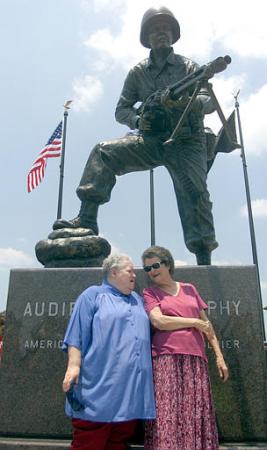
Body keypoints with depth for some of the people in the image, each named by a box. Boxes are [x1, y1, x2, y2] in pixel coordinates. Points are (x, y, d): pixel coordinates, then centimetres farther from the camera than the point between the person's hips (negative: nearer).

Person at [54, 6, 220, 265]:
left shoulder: (189, 67, 7)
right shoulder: (138, 72, 12)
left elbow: (210, 102, -2)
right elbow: (121, 109, 12)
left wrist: (189, 102, -26)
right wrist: (137, 120, -11)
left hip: (186, 142, -1)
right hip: (151, 140, 2)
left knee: (194, 192, -18)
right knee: (104, 153, -17)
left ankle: (204, 261, -11)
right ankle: (86, 221, -20)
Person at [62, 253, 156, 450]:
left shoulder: (138, 300, 22)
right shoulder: (93, 295, 3)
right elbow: (76, 335, -4)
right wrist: (74, 365, -14)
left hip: (132, 388, 6)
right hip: (99, 385, -6)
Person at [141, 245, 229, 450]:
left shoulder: (189, 289, 17)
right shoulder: (150, 292, 8)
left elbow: (207, 324, 19)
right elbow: (158, 321, -9)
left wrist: (219, 355, 13)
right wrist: (194, 322, -3)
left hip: (196, 359, 3)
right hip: (167, 360, -3)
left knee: (197, 417, 2)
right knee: (168, 417, -8)